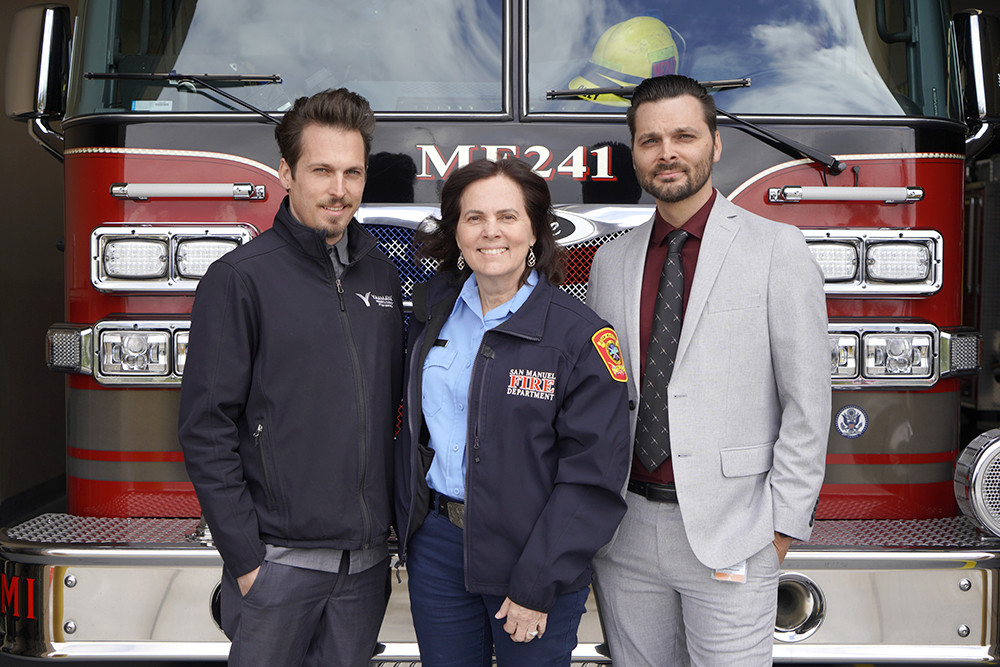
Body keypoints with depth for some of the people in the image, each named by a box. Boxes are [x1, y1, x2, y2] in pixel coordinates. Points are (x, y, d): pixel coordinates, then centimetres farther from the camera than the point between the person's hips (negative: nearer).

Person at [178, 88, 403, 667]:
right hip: (280, 558, -5)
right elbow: (206, 429, -11)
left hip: (367, 556, 5)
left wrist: (391, 521, 10)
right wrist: (243, 556, -13)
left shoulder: (380, 273, 8)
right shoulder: (240, 278, -9)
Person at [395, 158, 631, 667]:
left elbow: (593, 475, -14)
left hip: (531, 552, -4)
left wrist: (537, 584, -16)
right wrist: (408, 529, 9)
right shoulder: (433, 310, 3)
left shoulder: (581, 335, -12)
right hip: (436, 542, 4)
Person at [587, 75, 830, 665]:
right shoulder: (612, 262, 9)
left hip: (728, 534, -4)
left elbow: (807, 401, -5)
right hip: (625, 535, 4)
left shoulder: (776, 249, -4)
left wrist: (782, 523, -8)